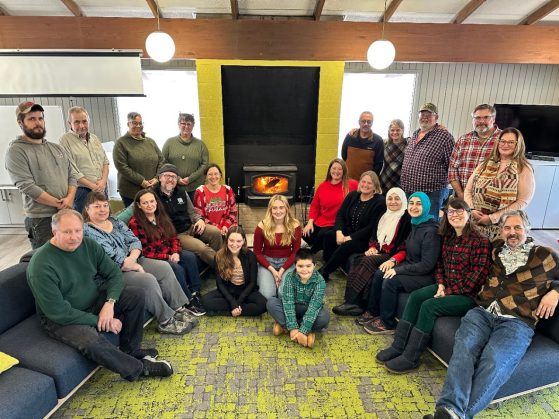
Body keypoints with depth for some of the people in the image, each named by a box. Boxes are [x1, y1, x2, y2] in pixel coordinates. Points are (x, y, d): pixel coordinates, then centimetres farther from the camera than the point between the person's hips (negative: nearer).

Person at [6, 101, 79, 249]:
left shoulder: (57, 148, 13)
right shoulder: (16, 151, -5)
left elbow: (73, 175, 9)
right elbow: (28, 187, -14)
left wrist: (69, 198, -9)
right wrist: (60, 204, -12)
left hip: (69, 213, 5)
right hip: (41, 220, -5)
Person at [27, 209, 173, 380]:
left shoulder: (88, 244, -7)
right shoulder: (41, 265, -24)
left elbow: (114, 273, -3)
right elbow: (58, 312, -25)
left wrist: (110, 303, -21)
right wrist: (99, 321, -22)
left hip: (94, 301, 6)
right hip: (61, 319, -6)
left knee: (136, 294, -11)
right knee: (91, 340, -34)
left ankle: (130, 351, 2)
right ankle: (138, 368, -9)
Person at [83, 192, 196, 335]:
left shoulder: (114, 221, 12)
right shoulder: (87, 231, -12)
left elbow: (134, 241, 5)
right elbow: (112, 259, -19)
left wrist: (132, 258, -14)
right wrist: (135, 266, -12)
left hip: (132, 260, 8)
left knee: (164, 267, -11)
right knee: (148, 279, -28)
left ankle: (179, 309, -4)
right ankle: (166, 322, -13)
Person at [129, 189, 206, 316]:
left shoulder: (162, 217, 7)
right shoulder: (135, 223, -14)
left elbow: (173, 237, 8)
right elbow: (144, 252, -16)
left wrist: (175, 252, -12)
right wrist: (167, 257, -19)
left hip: (169, 252, 7)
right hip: (151, 259, -6)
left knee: (191, 257, -19)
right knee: (177, 269, -28)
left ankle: (195, 293, -12)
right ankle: (188, 302, -12)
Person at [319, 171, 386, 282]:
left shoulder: (380, 202, -10)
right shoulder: (352, 195, 7)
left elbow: (372, 228, -16)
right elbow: (340, 215, 4)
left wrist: (350, 238, -20)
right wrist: (339, 232, -15)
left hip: (365, 239, -5)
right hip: (347, 232, 5)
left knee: (347, 245, -32)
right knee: (328, 235, -23)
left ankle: (324, 273, -19)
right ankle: (327, 264, -11)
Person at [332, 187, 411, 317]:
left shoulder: (407, 219, -6)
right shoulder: (384, 216, 16)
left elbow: (406, 247, -14)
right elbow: (374, 237, 20)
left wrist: (393, 260, -29)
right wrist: (373, 247, -2)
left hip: (393, 256, -6)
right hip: (379, 253, 6)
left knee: (367, 262, -30)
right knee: (358, 261, -23)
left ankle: (353, 303, -27)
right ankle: (354, 302, -28)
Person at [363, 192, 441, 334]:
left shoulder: (431, 231, -21)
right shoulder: (415, 224, 6)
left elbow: (427, 265, -23)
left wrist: (398, 270, -20)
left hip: (425, 276, -8)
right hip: (411, 267, 9)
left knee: (390, 281, -24)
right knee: (379, 274, -4)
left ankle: (388, 324, -6)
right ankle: (373, 312, 9)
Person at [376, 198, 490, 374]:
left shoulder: (480, 241, -13)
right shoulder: (447, 237, 9)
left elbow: (478, 275, -17)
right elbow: (440, 264, 16)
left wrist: (449, 292, -16)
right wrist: (441, 284, -2)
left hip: (468, 295, -7)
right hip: (447, 288, 7)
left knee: (429, 305, -24)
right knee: (415, 296, -13)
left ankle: (411, 357, -15)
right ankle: (398, 346, -10)